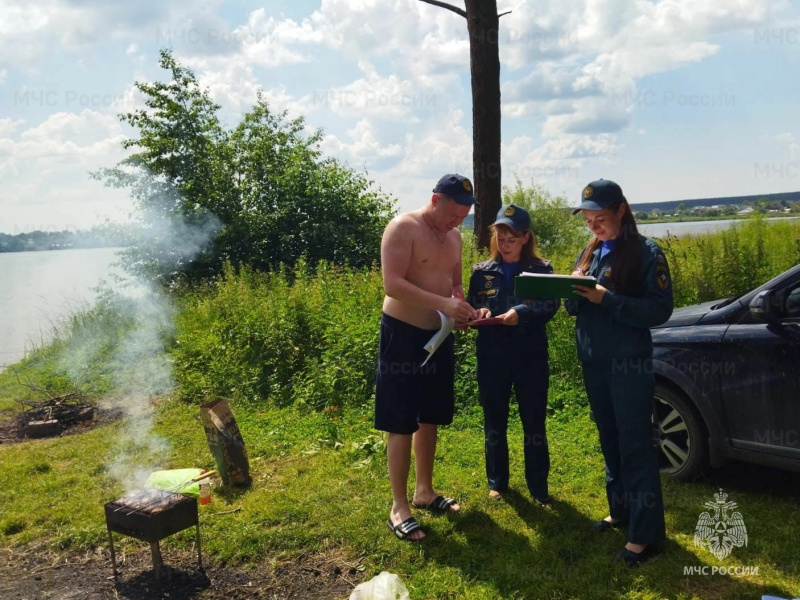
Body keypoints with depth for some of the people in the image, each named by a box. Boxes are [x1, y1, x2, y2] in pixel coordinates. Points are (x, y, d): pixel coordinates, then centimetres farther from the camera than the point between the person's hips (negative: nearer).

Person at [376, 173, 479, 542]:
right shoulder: (403, 228, -14)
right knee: (402, 425, -2)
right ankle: (399, 507, 9)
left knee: (429, 418, 16)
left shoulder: (454, 236, 10)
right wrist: (444, 304, -29)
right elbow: (392, 284, -23)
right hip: (402, 334, -8)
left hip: (439, 335, 8)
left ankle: (424, 491, 31)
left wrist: (464, 307, -4)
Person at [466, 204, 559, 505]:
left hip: (531, 356, -2)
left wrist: (522, 313, -27)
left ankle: (538, 486, 21)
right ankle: (497, 481, 28)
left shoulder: (541, 269, 1)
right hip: (492, 357, 2)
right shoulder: (481, 271, 7)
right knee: (494, 423, 11)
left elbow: (551, 305, -11)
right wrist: (479, 313, -14)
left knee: (534, 423, 6)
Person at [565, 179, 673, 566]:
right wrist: (573, 293, -10)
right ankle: (620, 512, 31)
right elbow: (575, 308, 13)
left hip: (630, 363, -7)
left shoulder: (646, 253, -9)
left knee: (635, 445, -3)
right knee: (609, 440, 16)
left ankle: (645, 534, 5)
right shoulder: (589, 253, 10)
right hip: (593, 361, 7)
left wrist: (606, 299, -23)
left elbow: (660, 310, -15)